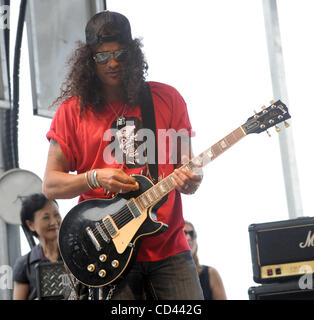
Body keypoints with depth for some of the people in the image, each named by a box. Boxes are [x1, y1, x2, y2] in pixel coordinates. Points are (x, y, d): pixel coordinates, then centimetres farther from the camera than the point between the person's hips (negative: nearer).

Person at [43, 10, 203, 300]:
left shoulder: (167, 99, 7)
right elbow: (50, 184, 5)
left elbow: (185, 163, 10)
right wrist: (95, 178, -12)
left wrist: (189, 179, -13)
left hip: (168, 246, 1)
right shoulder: (73, 110, 4)